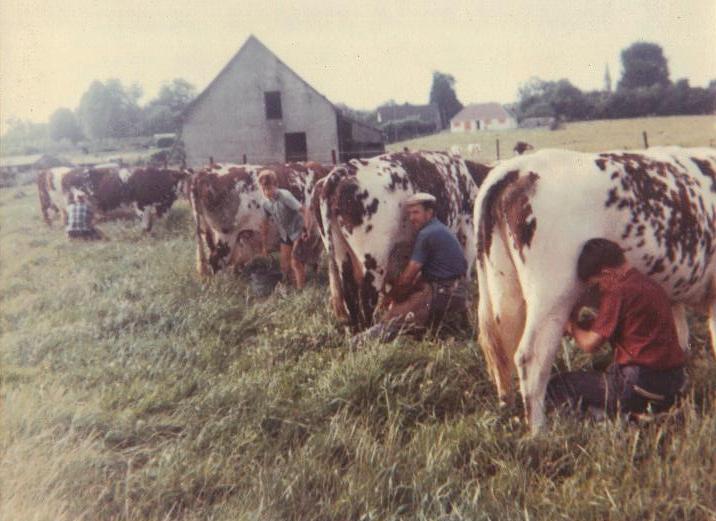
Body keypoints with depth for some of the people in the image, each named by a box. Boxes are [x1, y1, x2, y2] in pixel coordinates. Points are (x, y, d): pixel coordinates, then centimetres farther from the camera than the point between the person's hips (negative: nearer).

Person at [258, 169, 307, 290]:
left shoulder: (285, 196, -26)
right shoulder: (266, 203, -6)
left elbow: (303, 211, -28)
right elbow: (265, 225, 5)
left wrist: (306, 230, -27)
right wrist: (264, 245, 9)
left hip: (298, 231, -6)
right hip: (285, 234, 6)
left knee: (296, 263, -8)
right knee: (284, 265, 12)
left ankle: (301, 290, 2)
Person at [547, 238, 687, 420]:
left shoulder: (618, 292, -15)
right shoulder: (650, 284, 10)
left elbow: (589, 344, -11)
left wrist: (571, 327, 9)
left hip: (640, 385, -9)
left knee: (556, 388, 0)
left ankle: (631, 416, -6)